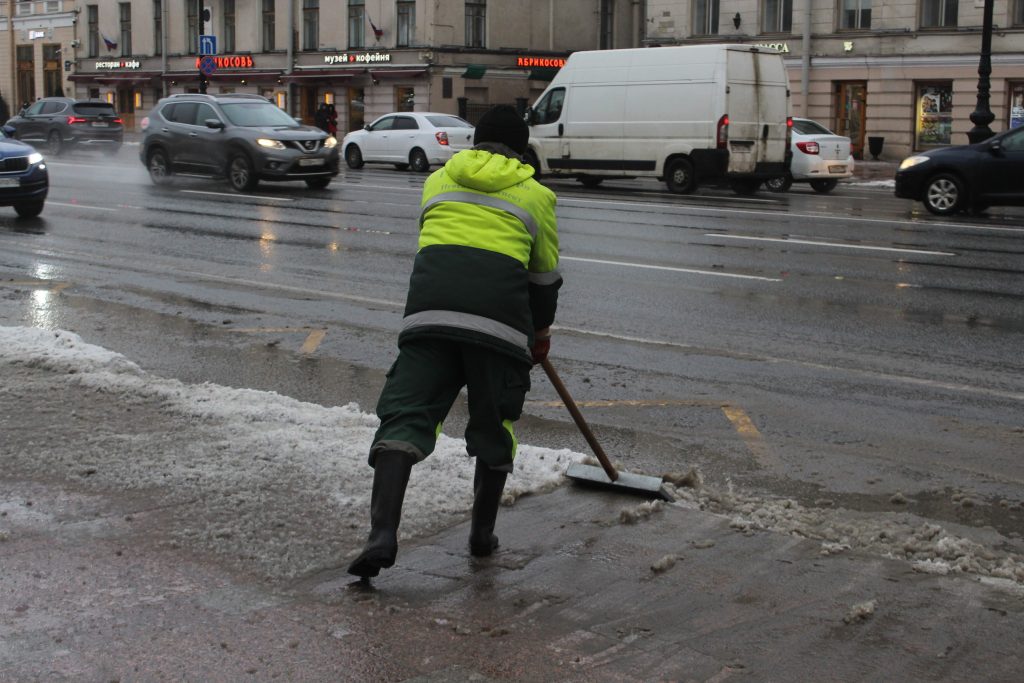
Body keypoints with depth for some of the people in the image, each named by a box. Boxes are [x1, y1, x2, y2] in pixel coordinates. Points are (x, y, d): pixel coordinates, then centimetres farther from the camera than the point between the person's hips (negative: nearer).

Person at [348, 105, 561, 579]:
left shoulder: (439, 180, 27)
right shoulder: (535, 194, 21)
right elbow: (545, 273, 24)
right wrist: (541, 332, 40)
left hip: (431, 302, 1)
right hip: (500, 309, -1)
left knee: (407, 411, -1)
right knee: (494, 423, 14)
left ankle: (383, 532, -15)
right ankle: (482, 532, 23)